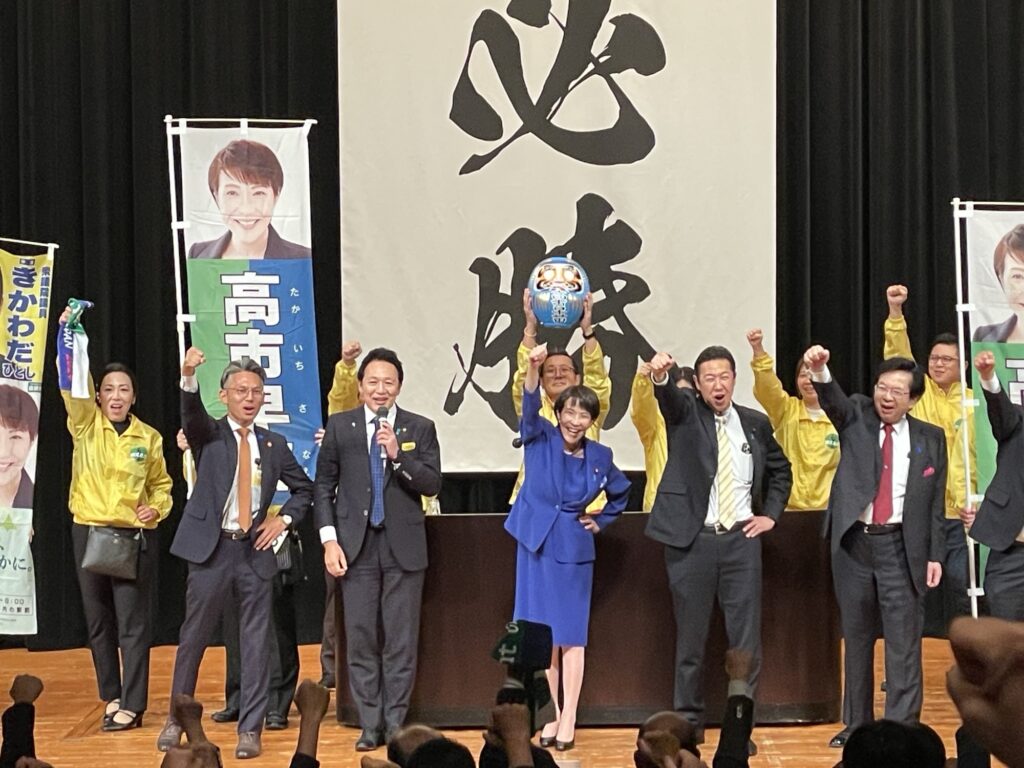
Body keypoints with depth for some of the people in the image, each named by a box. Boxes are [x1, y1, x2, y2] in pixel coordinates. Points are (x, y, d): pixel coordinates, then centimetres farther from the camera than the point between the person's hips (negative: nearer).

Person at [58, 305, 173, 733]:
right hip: (89, 532, 2)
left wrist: (157, 508, -8)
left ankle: (132, 706, 0)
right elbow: (73, 387, -15)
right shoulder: (85, 426, 2)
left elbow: (161, 485, 14)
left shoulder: (149, 438, 4)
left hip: (135, 537, -2)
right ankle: (111, 696, 21)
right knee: (98, 621, 8)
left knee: (133, 622, -3)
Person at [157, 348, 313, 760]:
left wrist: (284, 518, 4)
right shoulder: (209, 435, 3)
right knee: (193, 638, 6)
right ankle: (176, 719, 21)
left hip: (255, 552, 2)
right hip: (211, 549, -2)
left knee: (255, 643, 1)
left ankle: (250, 729, 8)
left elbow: (304, 488, 21)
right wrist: (188, 377, -40)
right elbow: (191, 415, -21)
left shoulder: (274, 444, 11)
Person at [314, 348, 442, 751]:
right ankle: (370, 725, 11)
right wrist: (329, 539, -3)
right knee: (360, 639, 3)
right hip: (357, 546, 1)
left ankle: (395, 722, 11)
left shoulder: (420, 428, 4)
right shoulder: (339, 426, 5)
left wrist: (398, 456, -17)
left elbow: (432, 484, -3)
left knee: (401, 640, 2)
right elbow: (324, 486, 6)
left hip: (403, 546, 0)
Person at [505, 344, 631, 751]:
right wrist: (534, 367, -41)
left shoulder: (600, 456, 1)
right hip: (536, 543, 0)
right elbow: (530, 406, -24)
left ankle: (568, 721, 2)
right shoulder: (539, 438, -4)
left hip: (573, 549, 0)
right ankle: (553, 714, 14)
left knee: (571, 636, 0)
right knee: (544, 636, 5)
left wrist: (600, 521, 9)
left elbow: (621, 491, 20)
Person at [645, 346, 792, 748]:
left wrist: (770, 514, 11)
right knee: (690, 637, 5)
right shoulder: (685, 412, 2)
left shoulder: (755, 424, 10)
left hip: (741, 539, 2)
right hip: (691, 539, -2)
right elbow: (668, 397, -21)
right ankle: (688, 720, 17)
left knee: (746, 638, 0)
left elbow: (780, 470, 24)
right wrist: (659, 376, -44)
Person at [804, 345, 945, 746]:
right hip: (853, 543, 1)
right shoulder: (857, 417, 5)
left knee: (903, 641, -4)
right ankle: (856, 723, 20)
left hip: (901, 547, -1)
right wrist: (820, 371, -39)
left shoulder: (930, 439, 4)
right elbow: (833, 400, -17)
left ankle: (902, 726, 0)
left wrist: (934, 555, -1)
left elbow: (935, 502, 5)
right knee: (856, 637, 10)